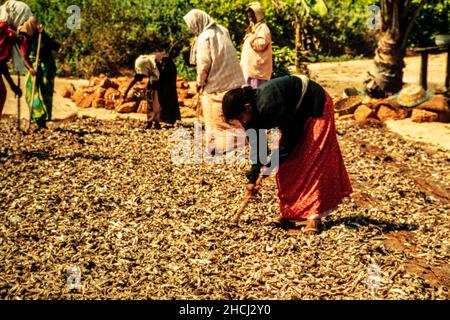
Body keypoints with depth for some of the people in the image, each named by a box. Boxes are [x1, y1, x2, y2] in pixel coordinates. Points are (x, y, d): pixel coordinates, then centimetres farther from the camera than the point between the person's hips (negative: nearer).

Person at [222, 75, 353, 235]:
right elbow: (257, 145, 0)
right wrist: (253, 178, 0)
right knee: (286, 166, 4)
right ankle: (289, 213, 10)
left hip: (316, 107, -9)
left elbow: (290, 134, -25)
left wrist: (272, 162, -17)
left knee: (312, 163, -13)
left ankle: (314, 216, -11)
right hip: (297, 113, 9)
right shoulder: (254, 110, -9)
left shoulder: (268, 105, -36)